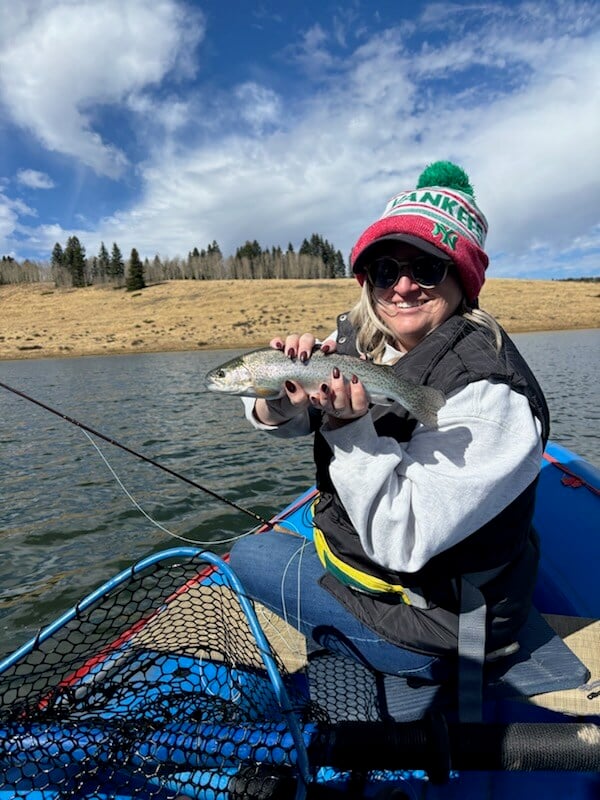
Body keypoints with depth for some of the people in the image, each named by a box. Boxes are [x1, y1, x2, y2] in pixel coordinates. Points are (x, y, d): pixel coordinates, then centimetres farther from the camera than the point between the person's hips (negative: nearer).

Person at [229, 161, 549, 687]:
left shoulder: (490, 394, -30)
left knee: (249, 555, 2)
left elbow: (401, 541, -31)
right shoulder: (359, 339, -9)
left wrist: (349, 424, -37)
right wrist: (280, 397, -30)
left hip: (439, 621, -7)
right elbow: (275, 420, -8)